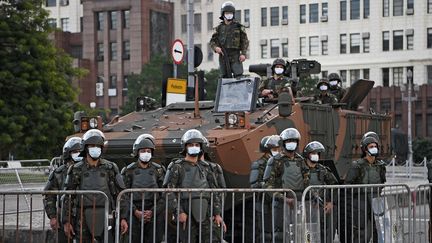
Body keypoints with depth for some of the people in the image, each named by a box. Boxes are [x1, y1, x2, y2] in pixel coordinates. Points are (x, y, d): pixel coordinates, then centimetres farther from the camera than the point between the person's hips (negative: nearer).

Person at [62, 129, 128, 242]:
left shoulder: (110, 168, 5)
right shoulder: (76, 170, 4)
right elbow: (68, 198, 5)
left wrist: (123, 218, -2)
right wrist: (66, 222, -1)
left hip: (105, 218, 0)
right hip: (83, 219, 0)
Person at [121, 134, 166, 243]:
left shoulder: (159, 170, 7)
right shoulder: (129, 171, 6)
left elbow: (164, 195, 2)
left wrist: (152, 212, -10)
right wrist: (135, 212, -12)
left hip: (155, 216, 0)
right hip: (134, 216, 0)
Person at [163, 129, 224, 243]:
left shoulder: (205, 168, 15)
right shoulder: (176, 167, 0)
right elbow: (169, 192, -8)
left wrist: (217, 214, 4)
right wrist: (179, 212, -17)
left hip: (204, 216, 4)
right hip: (186, 216, -4)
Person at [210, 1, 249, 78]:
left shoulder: (239, 26, 7)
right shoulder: (219, 28, 12)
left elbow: (245, 41, 5)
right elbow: (212, 41, 14)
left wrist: (243, 53, -8)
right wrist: (216, 47, -8)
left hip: (235, 56, -2)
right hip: (223, 56, 2)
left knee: (238, 76, -14)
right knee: (226, 77, 2)